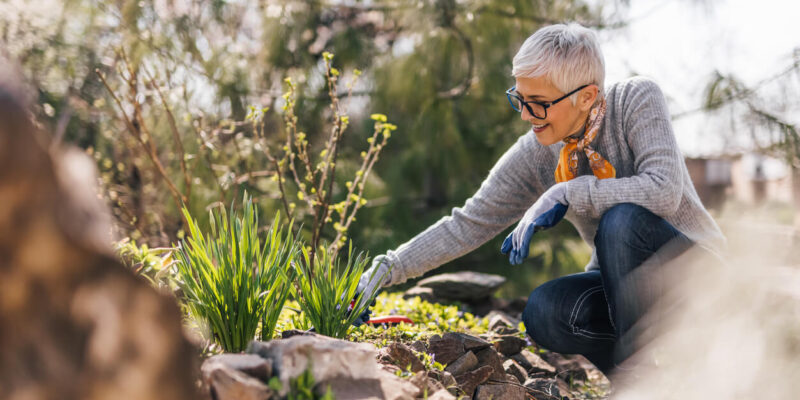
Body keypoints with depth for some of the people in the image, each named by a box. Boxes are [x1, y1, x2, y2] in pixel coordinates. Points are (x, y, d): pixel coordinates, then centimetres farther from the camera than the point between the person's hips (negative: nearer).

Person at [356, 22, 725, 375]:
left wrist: (565, 193, -30)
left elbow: (663, 190, -31)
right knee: (543, 312, -26)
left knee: (622, 218, -33)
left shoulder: (636, 100, -17)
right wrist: (389, 268, -15)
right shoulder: (536, 153, -8)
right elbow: (468, 225, -6)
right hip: (623, 279, 3)